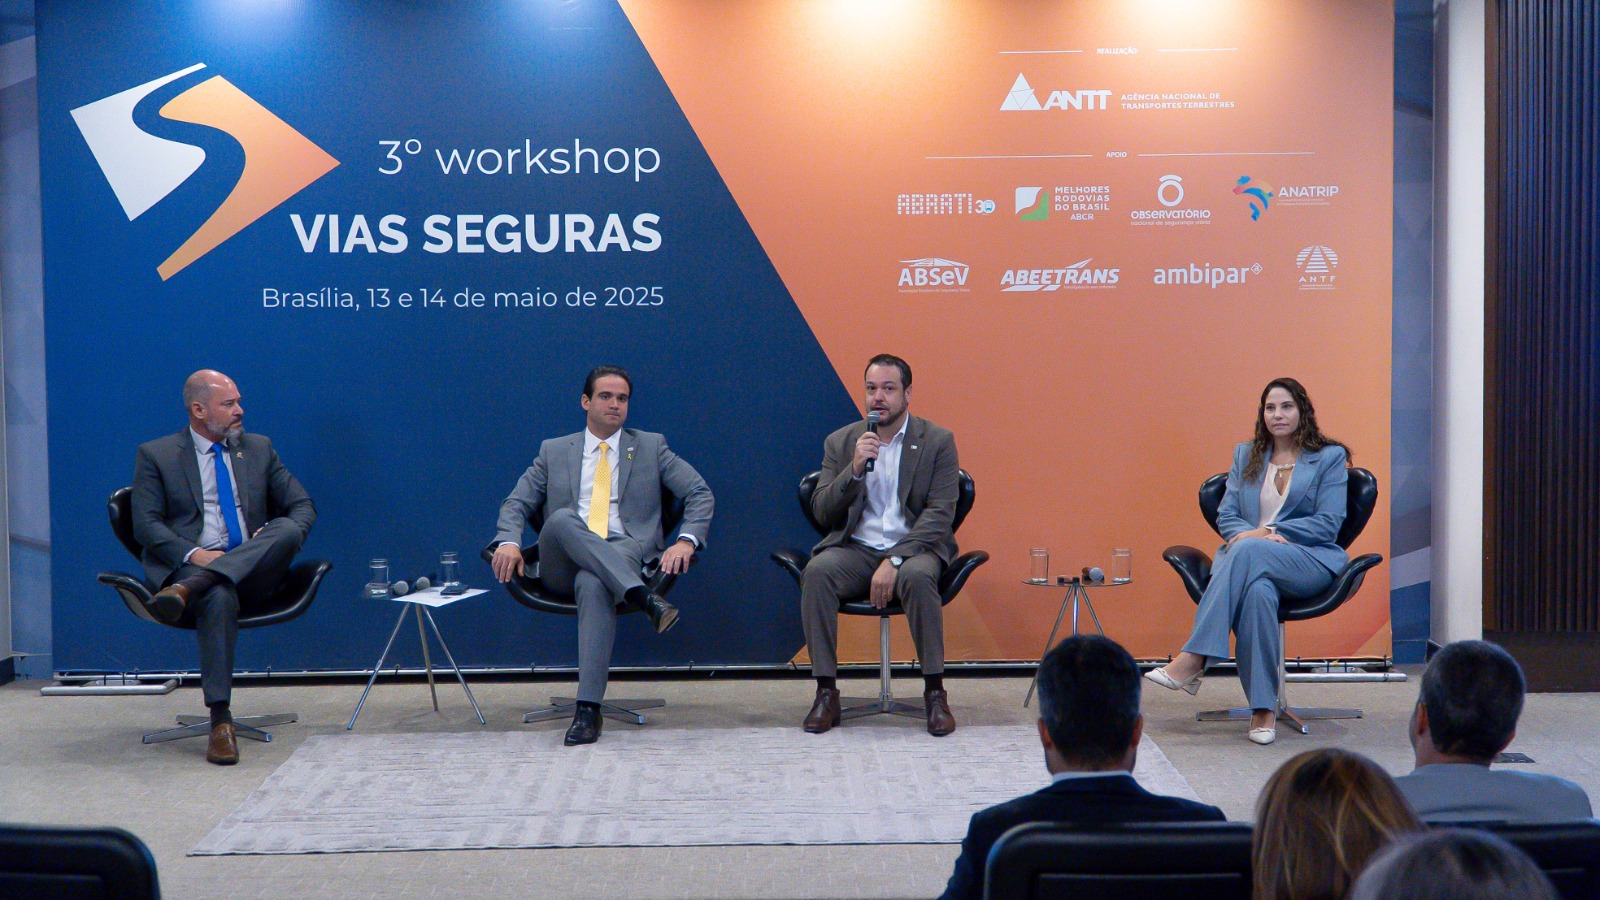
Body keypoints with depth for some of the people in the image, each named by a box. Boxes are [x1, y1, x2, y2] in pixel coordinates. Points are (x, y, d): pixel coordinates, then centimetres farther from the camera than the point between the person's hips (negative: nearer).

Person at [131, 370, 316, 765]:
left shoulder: (258, 448, 20)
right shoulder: (155, 455, 10)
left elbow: (303, 507, 17)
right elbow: (145, 525, -1)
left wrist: (280, 537, -7)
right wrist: (193, 554, -19)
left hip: (251, 571, 3)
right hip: (189, 566, -3)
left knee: (287, 529, -29)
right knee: (219, 597, -39)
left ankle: (189, 588, -42)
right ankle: (220, 720, -40)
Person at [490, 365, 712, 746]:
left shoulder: (651, 447, 19)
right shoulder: (554, 451, 23)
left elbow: (700, 493, 11)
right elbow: (517, 503, 16)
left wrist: (686, 541, -8)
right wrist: (508, 541, -7)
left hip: (626, 553, -2)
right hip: (562, 564, 2)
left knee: (593, 582, -38)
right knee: (563, 519, -34)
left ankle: (588, 709, -43)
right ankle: (643, 598, -45)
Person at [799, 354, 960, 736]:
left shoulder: (938, 441, 2)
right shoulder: (840, 442, 9)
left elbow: (940, 515, -8)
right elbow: (822, 513, 2)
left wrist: (895, 561, -20)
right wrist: (854, 470, -15)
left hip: (914, 547, -2)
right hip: (856, 549, 2)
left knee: (917, 576, -37)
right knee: (817, 571, -30)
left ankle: (935, 691, -24)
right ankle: (826, 691, -23)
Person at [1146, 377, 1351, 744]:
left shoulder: (1330, 457, 8)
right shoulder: (1246, 454, 21)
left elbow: (1328, 524, -2)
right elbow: (1226, 514, 14)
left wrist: (1269, 532, -12)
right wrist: (1244, 533, -11)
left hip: (1312, 561, -2)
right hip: (1251, 562, 3)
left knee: (1248, 551, -37)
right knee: (1258, 590, -38)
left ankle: (1193, 661, -43)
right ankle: (1263, 709, -39)